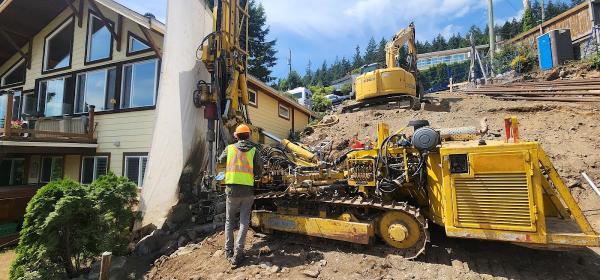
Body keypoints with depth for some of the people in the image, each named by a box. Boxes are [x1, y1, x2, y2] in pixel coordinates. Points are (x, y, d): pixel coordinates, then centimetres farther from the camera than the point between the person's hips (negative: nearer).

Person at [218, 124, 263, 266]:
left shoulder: (229, 148, 2)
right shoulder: (253, 150, 0)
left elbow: (220, 162, 16)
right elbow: (259, 170, 0)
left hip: (232, 189, 1)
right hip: (248, 190, -1)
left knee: (229, 221, 17)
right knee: (244, 221, 8)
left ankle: (229, 252, 18)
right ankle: (238, 254, 5)